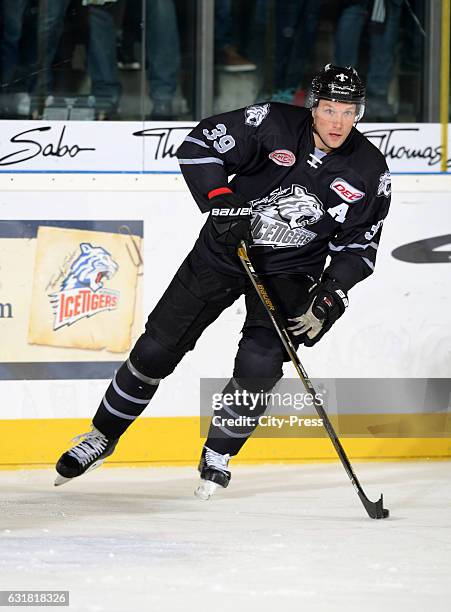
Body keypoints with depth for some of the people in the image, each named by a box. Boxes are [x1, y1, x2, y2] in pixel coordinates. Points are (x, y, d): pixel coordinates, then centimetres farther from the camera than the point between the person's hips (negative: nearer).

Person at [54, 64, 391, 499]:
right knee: (158, 346, 2)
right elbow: (198, 146, -14)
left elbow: (359, 244, -2)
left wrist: (331, 294, -14)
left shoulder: (370, 171, -11)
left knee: (259, 363, -21)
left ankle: (218, 455, 1)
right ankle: (102, 437, 20)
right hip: (225, 249, 0)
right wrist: (222, 201, -25)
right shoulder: (274, 125, -18)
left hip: (289, 271, 0)